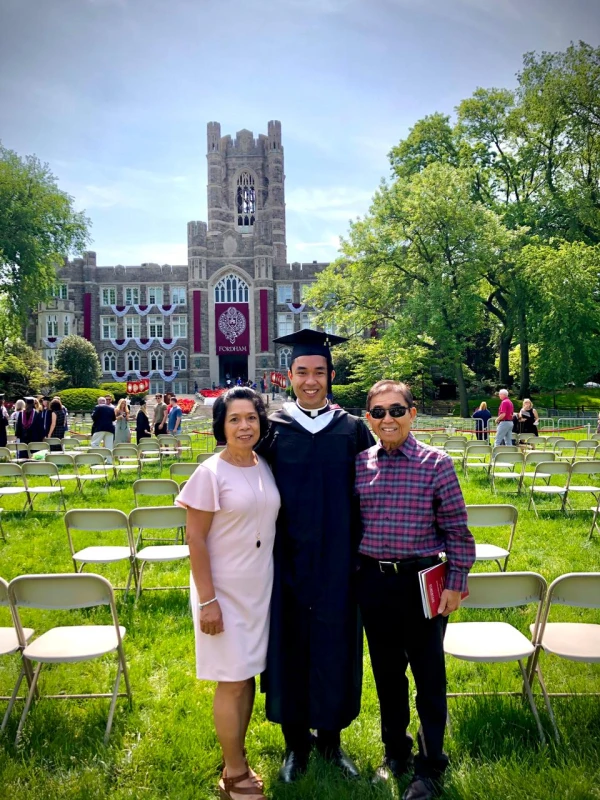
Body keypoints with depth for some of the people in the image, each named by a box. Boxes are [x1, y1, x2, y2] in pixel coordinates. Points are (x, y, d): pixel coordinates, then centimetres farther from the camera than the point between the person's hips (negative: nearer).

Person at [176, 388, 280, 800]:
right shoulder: (210, 473, -15)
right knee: (233, 681, 4)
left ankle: (238, 761, 32)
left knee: (248, 675, 15)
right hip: (225, 591, -6)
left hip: (260, 588, 6)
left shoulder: (265, 468, 2)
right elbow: (195, 539, -15)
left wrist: (271, 578, 11)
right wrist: (207, 600, -16)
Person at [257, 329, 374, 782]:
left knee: (335, 646, 11)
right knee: (290, 646, 11)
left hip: (337, 562, 1)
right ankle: (296, 741, 30)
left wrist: (363, 555, 0)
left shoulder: (353, 430, 0)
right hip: (288, 561, 0)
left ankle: (330, 736, 32)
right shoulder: (273, 429, -1)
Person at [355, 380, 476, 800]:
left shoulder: (436, 463, -8)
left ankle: (431, 765, 29)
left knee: (429, 675, 9)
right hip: (373, 581, 3)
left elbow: (456, 529, -5)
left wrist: (456, 584, -7)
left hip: (421, 580, -3)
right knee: (386, 671, 17)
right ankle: (396, 751, 38)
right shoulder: (359, 464, 0)